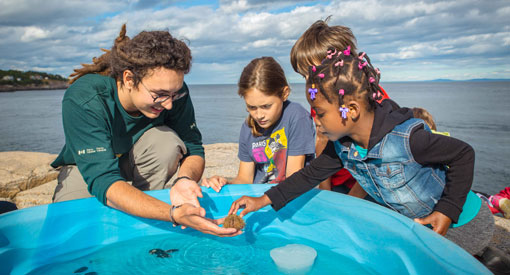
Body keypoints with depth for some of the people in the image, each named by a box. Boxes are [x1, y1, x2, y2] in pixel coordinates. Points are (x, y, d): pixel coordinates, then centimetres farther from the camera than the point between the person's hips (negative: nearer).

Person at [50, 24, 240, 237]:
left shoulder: (171, 90, -25)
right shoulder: (82, 100, -35)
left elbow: (193, 148, -17)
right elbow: (103, 181, -42)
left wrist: (185, 179, -41)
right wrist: (174, 214, -56)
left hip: (136, 163, 2)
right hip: (85, 169, -1)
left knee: (168, 140, -30)